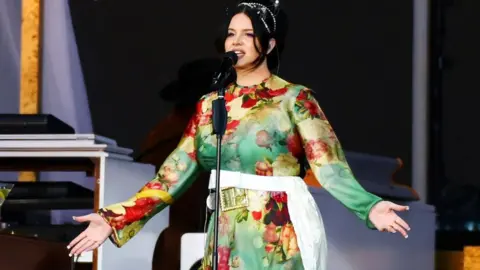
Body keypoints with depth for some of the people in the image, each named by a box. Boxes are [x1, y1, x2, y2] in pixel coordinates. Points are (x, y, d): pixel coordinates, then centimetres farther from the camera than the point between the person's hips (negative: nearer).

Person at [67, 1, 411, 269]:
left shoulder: (293, 98, -3)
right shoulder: (210, 104, 11)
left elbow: (330, 165, -13)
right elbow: (174, 174, 7)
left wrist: (369, 207, -30)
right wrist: (114, 219, -2)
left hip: (278, 238, -5)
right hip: (226, 239, 5)